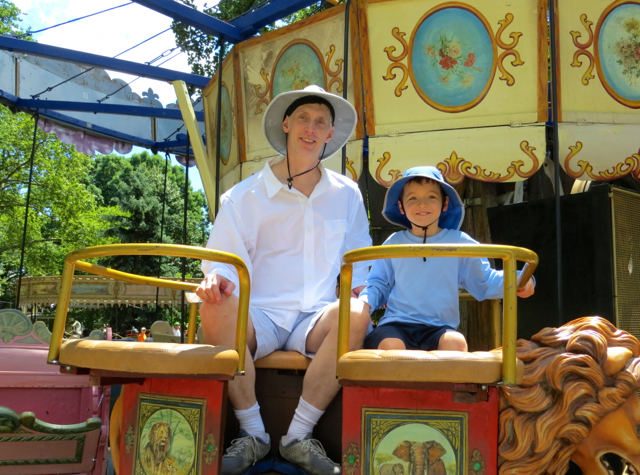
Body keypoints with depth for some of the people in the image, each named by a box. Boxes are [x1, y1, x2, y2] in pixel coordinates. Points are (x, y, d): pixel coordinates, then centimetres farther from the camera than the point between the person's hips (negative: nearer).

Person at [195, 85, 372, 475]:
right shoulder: (246, 195, 7)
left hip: (315, 319, 1)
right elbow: (225, 259, 3)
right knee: (216, 308, -34)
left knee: (355, 315, -33)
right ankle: (253, 434, -17)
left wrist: (362, 290, 2)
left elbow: (358, 262, 24)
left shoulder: (347, 195, 15)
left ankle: (299, 436, -19)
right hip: (260, 318, -1)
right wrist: (218, 278, -21)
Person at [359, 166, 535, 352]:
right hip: (397, 324, 0)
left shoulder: (459, 242, 9)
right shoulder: (394, 243, 12)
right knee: (390, 346, -33)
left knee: (456, 343, -32)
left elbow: (484, 281, 13)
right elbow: (378, 284, 18)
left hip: (439, 328, 0)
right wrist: (364, 302, -3)